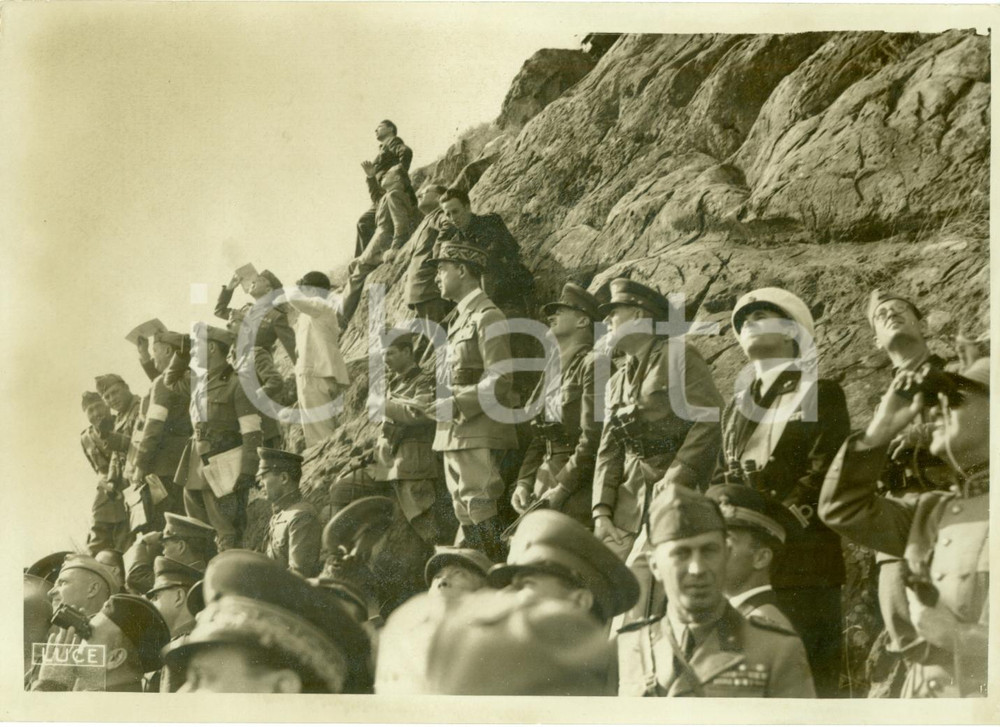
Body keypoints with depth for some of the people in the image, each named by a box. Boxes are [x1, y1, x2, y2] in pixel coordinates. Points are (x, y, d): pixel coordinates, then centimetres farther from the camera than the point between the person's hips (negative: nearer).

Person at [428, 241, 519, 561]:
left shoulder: (487, 317, -10)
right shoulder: (458, 319, 19)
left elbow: (499, 381, -17)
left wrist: (457, 404, -20)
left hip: (479, 435, -9)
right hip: (454, 435, 9)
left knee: (480, 513, -10)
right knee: (465, 515, 11)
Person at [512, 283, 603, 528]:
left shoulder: (593, 365, -7)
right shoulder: (553, 372, 19)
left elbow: (593, 438, -15)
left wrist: (561, 488, -16)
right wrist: (524, 482, 7)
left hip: (578, 489, -8)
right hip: (544, 488, 8)